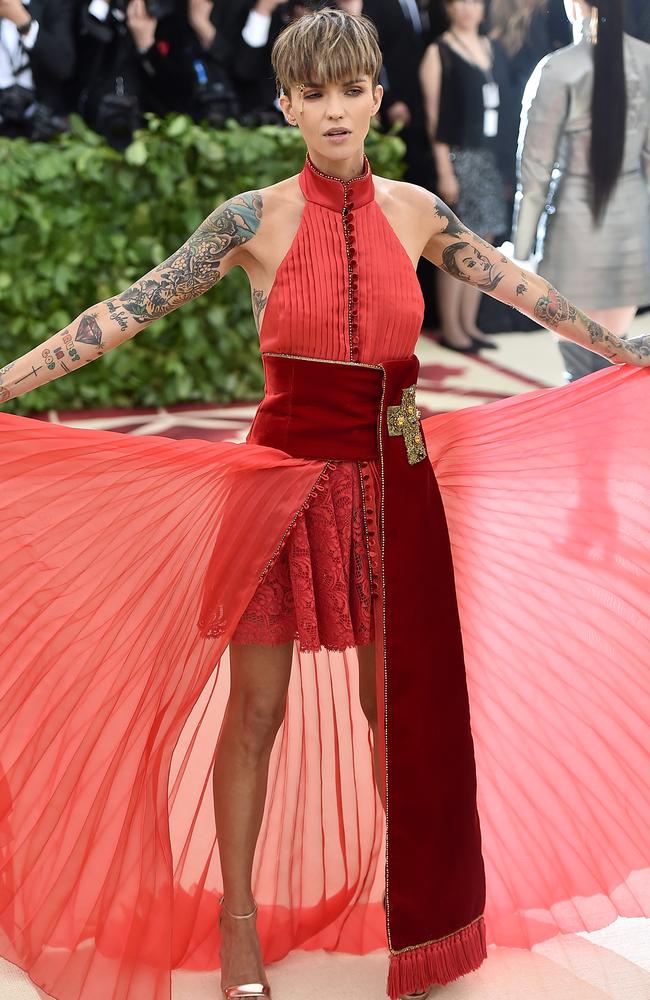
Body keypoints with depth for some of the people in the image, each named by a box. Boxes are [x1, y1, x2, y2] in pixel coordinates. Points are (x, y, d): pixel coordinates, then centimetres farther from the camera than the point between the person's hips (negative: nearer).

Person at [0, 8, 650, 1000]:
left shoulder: (414, 210, 3)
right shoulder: (255, 218, -7)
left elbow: (516, 286, 15)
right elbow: (131, 308, -9)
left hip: (396, 482, 3)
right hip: (284, 480, -3)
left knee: (401, 702, 11)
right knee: (256, 707, 4)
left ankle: (415, 894, 31)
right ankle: (237, 920, 19)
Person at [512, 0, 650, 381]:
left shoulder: (558, 70, -12)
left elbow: (536, 171, -8)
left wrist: (520, 251, 0)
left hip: (577, 221, -4)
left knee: (581, 367, 5)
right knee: (612, 360, 13)